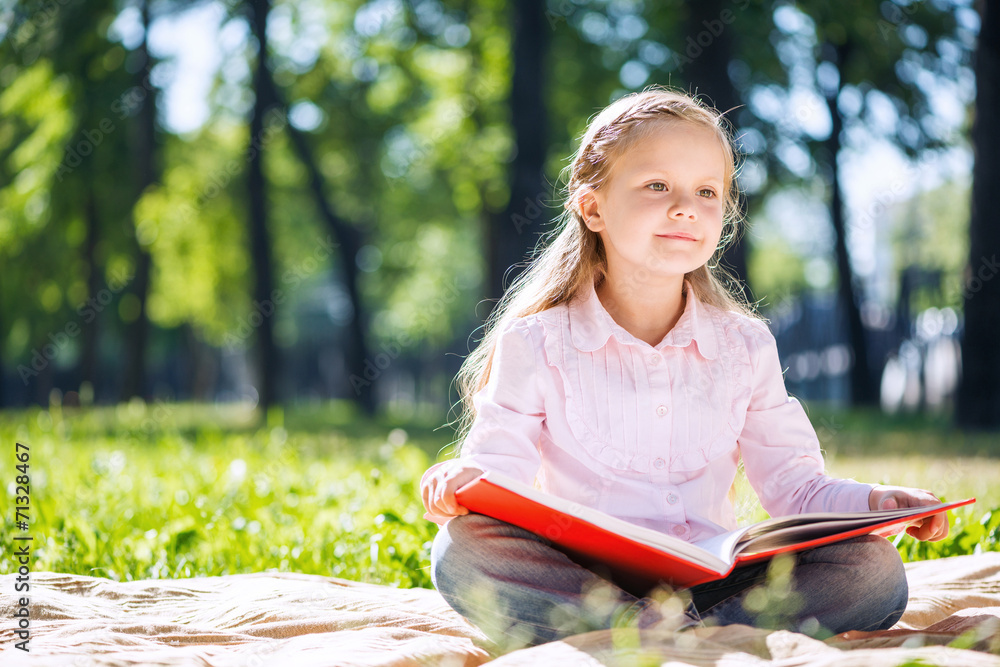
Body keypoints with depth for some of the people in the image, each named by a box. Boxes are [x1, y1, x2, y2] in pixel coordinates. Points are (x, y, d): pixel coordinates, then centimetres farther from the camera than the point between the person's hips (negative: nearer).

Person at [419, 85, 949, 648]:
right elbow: (499, 467, -2)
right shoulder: (535, 345, 2)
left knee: (877, 570, -21)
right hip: (577, 577, -2)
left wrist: (875, 503, -8)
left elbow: (793, 487, 11)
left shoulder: (747, 347, 11)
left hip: (712, 577, 3)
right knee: (462, 553, -32)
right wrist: (464, 484, -26)